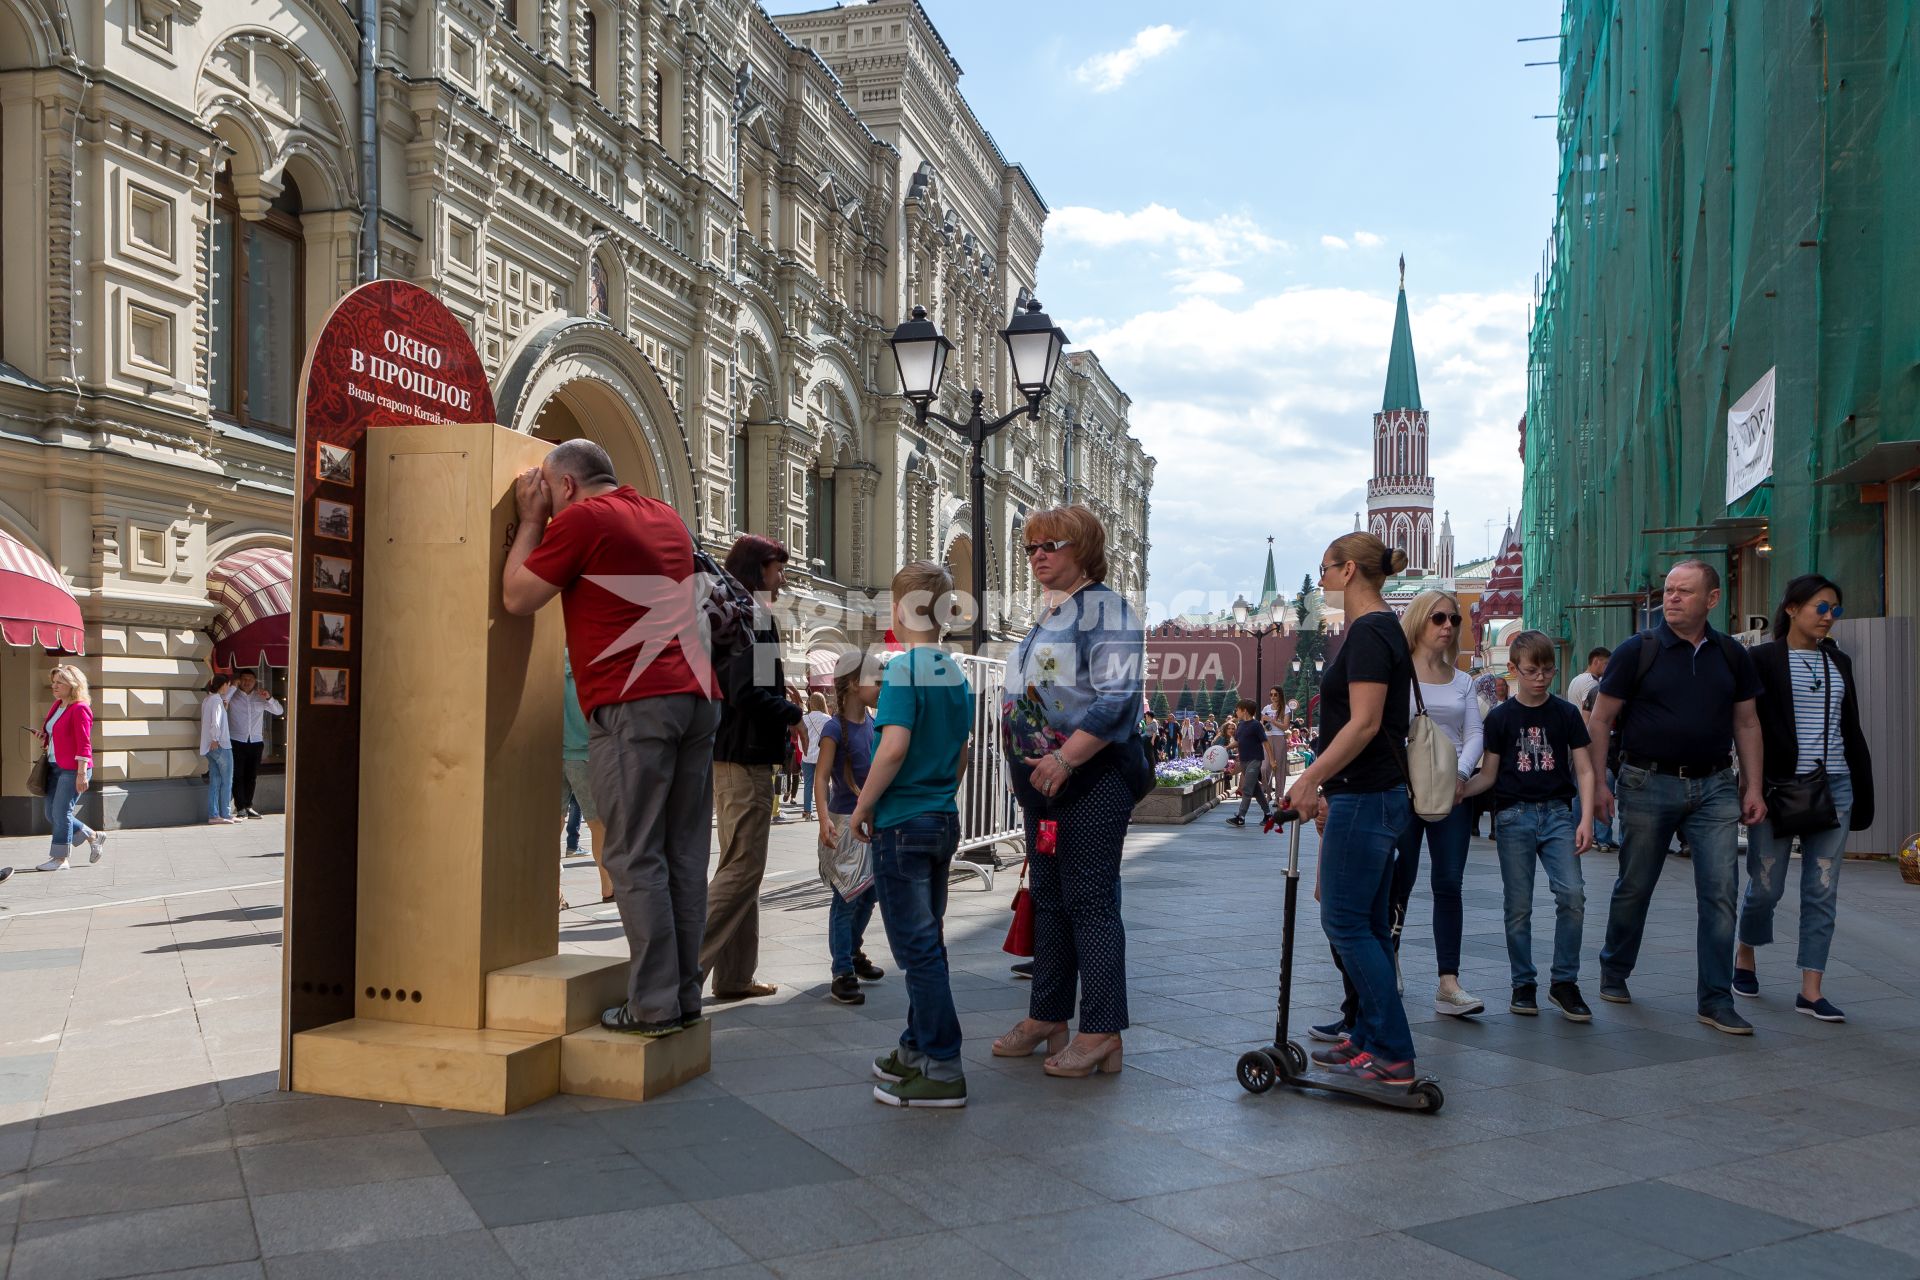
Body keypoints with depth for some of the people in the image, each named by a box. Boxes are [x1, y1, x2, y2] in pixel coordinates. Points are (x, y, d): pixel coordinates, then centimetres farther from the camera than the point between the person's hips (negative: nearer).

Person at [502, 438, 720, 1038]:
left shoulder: (581, 519, -3)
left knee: (635, 859, -4)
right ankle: (685, 994, 13)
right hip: (697, 694, 8)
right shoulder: (666, 517, 21)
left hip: (631, 702, -8)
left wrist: (530, 519, 13)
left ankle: (654, 1005, -3)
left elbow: (516, 598, 4)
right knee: (685, 855, 8)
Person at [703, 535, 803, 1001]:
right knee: (743, 867, -7)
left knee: (739, 865, 14)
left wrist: (781, 701, 14)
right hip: (747, 756, -10)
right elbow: (748, 692, -22)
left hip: (727, 754, 10)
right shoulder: (754, 617, -13)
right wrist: (795, 714, -9)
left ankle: (734, 976, 19)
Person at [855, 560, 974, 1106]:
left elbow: (894, 747, -23)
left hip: (901, 822, -8)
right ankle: (917, 1049, 28)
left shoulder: (903, 667, -15)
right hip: (944, 818, 8)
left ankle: (943, 1070, -1)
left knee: (917, 947, -4)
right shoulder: (958, 674, 9)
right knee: (927, 942, 16)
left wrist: (862, 807, -13)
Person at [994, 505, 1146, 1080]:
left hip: (1092, 777, -9)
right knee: (1048, 899, 14)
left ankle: (1101, 1034, 2)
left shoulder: (1104, 607, -10)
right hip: (1045, 778, 9)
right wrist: (1028, 768, 18)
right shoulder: (1047, 616, 18)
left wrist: (1063, 760, -24)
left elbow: (1117, 698, -21)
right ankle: (1047, 1017, 24)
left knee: (1090, 903, -5)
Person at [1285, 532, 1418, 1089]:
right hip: (1382, 794, 10)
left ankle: (1393, 1055, -2)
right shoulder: (1385, 628, 16)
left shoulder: (1367, 633, -16)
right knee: (1367, 923, 14)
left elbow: (1363, 724, -23)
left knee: (1345, 922, -6)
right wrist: (1321, 781, 24)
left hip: (1364, 799, -10)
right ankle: (1370, 1039, 21)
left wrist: (1308, 781, -21)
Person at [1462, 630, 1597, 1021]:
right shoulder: (1500, 717, 3)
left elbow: (1584, 770, 5)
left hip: (1557, 812, 0)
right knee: (1518, 906, 3)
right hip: (1513, 815, 0)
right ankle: (1523, 984, 16)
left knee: (1572, 894, -13)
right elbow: (1488, 775, 4)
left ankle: (1564, 981, 2)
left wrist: (1586, 818, -6)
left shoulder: (1566, 713, 5)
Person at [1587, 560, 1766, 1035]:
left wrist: (1752, 786, 7)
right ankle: (1614, 973, 29)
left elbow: (1746, 723, 13)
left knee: (1720, 892, -3)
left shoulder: (1731, 654, 6)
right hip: (1649, 783, -2)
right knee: (1634, 887, 9)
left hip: (1715, 787, 2)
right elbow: (1601, 719, -2)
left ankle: (1716, 1000, 5)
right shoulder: (1636, 651, -4)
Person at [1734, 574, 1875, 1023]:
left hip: (1834, 787, 4)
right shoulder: (1763, 659, -2)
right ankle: (1745, 954, 30)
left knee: (1823, 891, 3)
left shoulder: (1840, 662, 13)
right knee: (1767, 885, 3)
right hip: (1778, 786, -4)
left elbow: (1852, 729, 16)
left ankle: (1811, 990, 8)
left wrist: (1862, 790, 12)